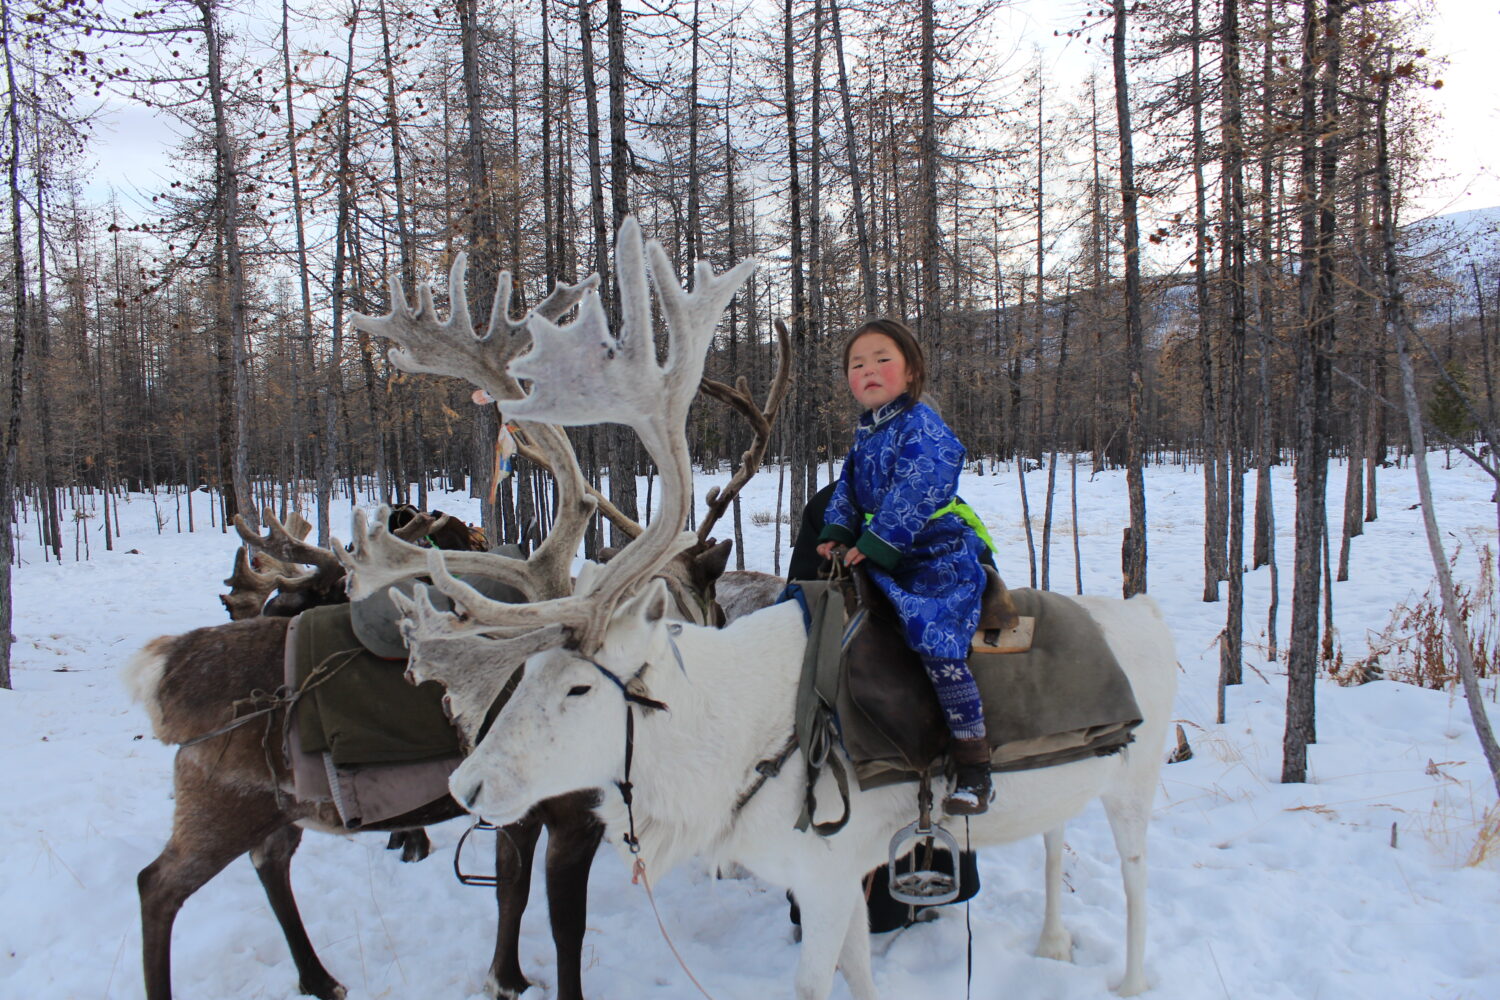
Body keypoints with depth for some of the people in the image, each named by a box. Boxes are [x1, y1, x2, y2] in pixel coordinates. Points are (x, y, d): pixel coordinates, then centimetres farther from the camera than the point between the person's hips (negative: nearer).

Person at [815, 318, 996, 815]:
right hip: (889, 560, 9)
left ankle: (974, 770, -15)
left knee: (935, 645, -22)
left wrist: (874, 546, -21)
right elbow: (848, 489, 20)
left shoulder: (921, 427, -12)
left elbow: (914, 494, -21)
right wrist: (836, 533, 4)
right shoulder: (865, 434, 14)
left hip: (941, 555, -9)